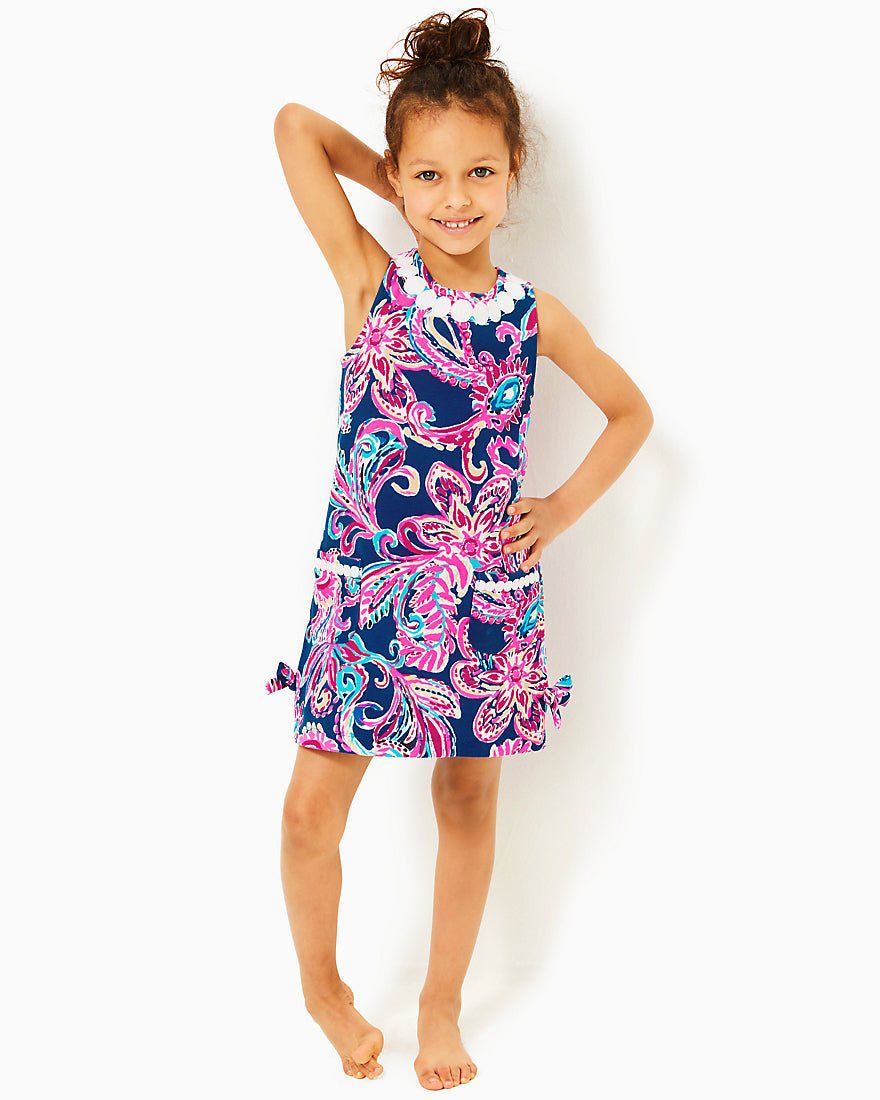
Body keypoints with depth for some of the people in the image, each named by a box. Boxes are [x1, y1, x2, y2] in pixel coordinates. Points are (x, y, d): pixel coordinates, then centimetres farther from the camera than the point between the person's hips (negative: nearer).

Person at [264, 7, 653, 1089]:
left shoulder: (535, 315, 0)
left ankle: (441, 1006, 35)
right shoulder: (369, 281, -4)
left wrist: (564, 507, 2)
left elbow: (632, 411, 14)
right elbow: (295, 125, -9)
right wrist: (395, 182, 1)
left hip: (487, 594, 1)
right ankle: (321, 985, 31)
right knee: (311, 812, 3)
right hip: (363, 589, -1)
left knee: (468, 807, 14)